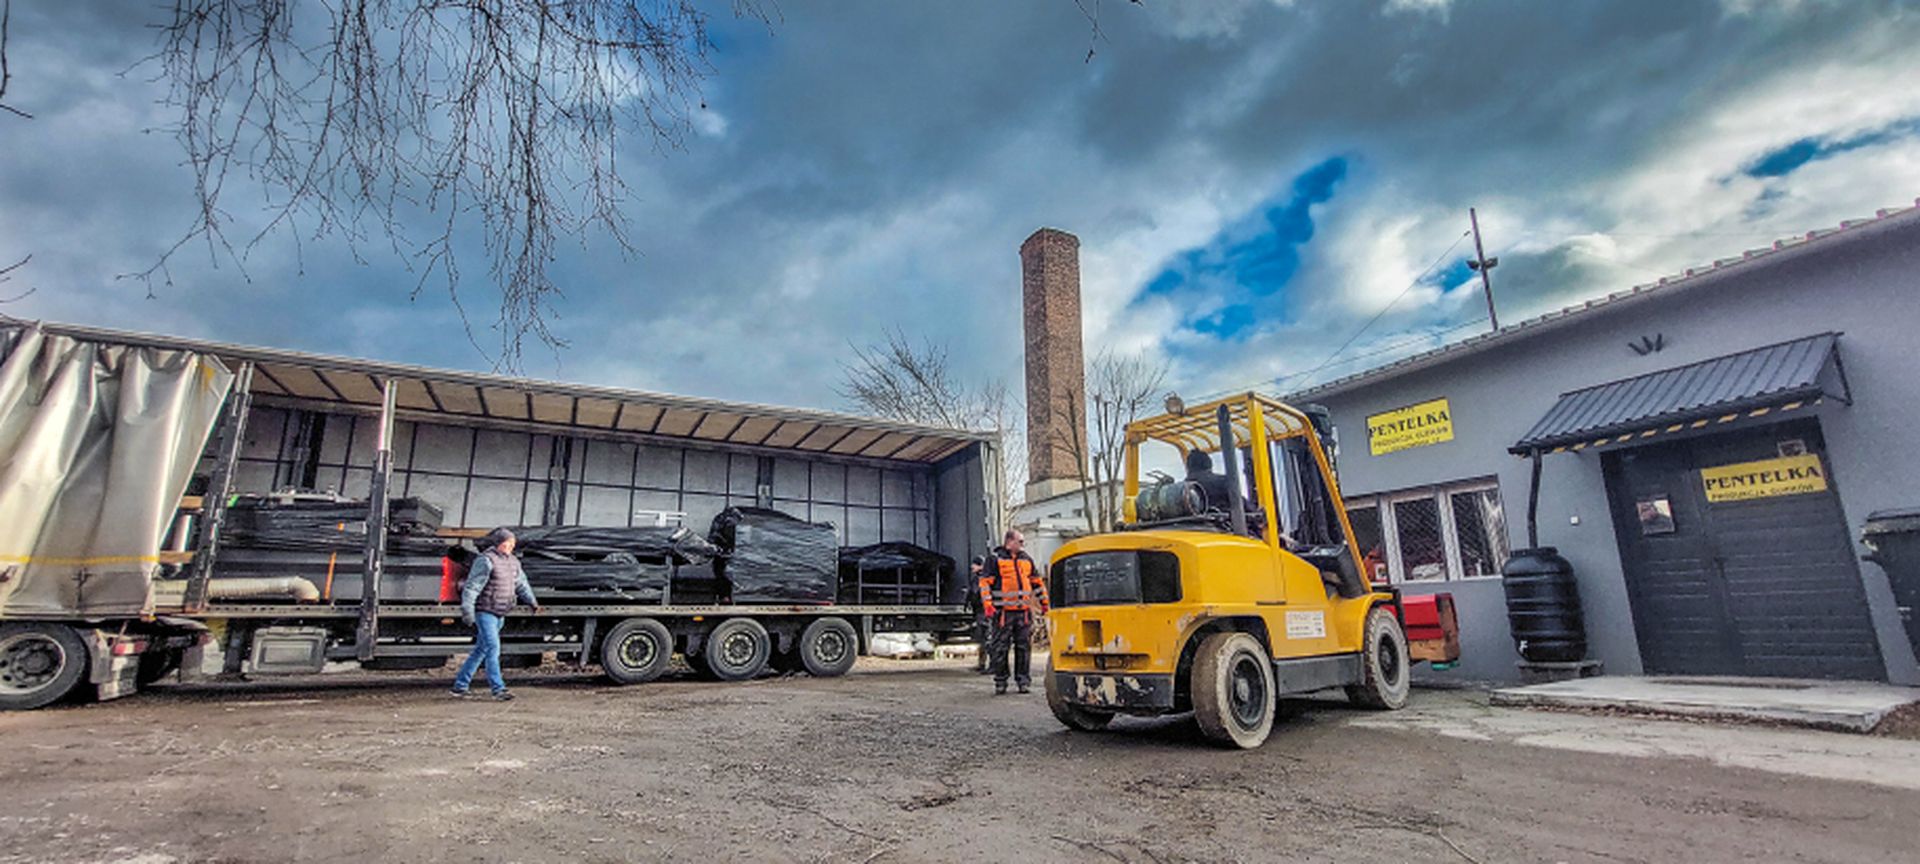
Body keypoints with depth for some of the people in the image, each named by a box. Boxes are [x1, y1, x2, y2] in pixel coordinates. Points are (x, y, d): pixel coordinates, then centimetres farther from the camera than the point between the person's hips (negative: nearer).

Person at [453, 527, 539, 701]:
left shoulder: (513, 562, 12)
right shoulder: (485, 560, -13)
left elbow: (521, 584, 21)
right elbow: (472, 586, -17)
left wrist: (532, 602, 15)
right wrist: (467, 611, -22)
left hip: (500, 614, 8)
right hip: (485, 611, -8)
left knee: (481, 650, 13)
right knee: (492, 648, -12)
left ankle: (460, 686, 23)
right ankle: (498, 689, -10)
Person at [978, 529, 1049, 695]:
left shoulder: (1026, 559, 16)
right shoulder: (995, 559, 0)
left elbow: (1038, 581, 23)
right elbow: (985, 582, -4)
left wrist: (1044, 603, 20)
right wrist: (987, 605, -13)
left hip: (1024, 611, 4)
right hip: (1003, 611, -4)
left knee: (1024, 647, 5)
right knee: (1000, 648, 1)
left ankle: (1023, 681, 15)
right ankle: (1000, 683, 11)